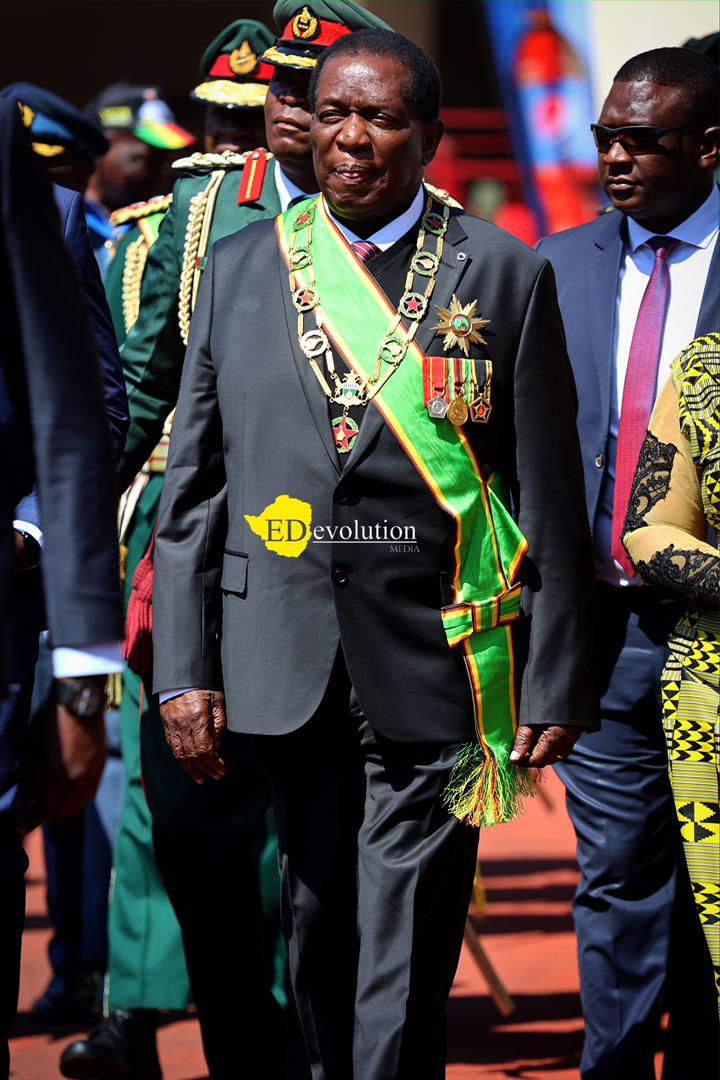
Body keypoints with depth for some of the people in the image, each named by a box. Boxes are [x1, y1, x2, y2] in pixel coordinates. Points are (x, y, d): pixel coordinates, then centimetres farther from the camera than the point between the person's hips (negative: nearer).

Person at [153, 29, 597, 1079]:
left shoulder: (506, 276, 0)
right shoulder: (240, 266, 8)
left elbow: (551, 500, 1)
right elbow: (193, 482, 9)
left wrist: (557, 687, -1)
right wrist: (183, 669, 2)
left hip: (433, 671, -3)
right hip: (286, 668, 3)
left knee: (404, 966, -4)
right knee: (316, 932, 13)